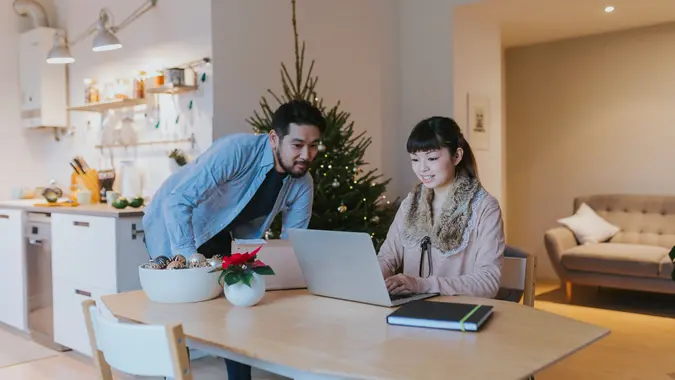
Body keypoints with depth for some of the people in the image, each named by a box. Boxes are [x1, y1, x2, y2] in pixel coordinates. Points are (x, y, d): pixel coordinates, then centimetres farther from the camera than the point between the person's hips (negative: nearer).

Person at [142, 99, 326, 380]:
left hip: (218, 234, 6)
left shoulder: (302, 184, -15)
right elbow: (176, 201, -38)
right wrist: (190, 261, -42)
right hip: (172, 225, -5)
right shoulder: (237, 150, -35)